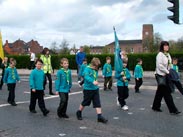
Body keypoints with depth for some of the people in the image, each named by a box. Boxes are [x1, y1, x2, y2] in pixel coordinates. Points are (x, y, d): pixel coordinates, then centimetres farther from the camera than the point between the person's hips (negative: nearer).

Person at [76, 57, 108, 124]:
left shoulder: (96, 70, 5)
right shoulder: (87, 69, -16)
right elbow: (86, 77, -34)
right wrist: (93, 81, -47)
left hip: (95, 89, 6)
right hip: (88, 89, -5)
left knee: (97, 103, 1)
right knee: (85, 102, 12)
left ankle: (100, 116, 3)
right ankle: (79, 112, 35)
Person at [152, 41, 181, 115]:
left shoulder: (168, 55, 12)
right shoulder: (160, 54, -13)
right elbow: (160, 66, -20)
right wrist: (167, 72, -17)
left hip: (166, 76, 8)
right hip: (160, 75, -8)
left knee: (160, 92, 15)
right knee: (167, 93, -6)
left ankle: (155, 107, 26)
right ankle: (172, 109, -2)